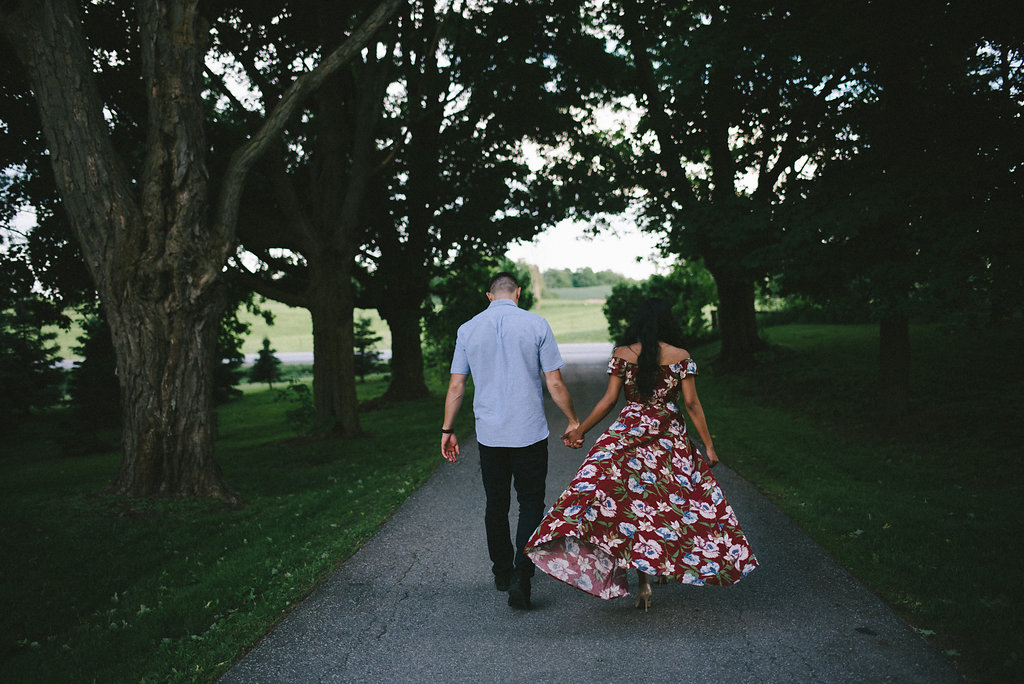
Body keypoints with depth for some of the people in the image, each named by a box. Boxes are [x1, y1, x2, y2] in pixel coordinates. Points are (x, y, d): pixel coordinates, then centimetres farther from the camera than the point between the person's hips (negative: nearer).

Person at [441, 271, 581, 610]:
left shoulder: (468, 329, 1)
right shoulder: (536, 325, -6)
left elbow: (455, 387, 4)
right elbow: (555, 384, -5)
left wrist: (447, 430, 13)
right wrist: (573, 421, 8)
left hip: (489, 433, 3)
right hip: (529, 432, -2)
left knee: (496, 504, 16)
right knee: (531, 504, 7)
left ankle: (502, 573, 29)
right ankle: (521, 577, -7)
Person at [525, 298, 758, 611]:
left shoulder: (622, 354, -1)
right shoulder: (681, 357, -1)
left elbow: (609, 399, -2)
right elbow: (692, 403, -2)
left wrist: (580, 430, 8)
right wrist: (708, 445, 4)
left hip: (629, 433, -1)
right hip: (670, 441, 1)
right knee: (671, 498, 15)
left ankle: (643, 582, -8)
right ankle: (664, 565, 21)